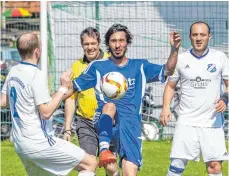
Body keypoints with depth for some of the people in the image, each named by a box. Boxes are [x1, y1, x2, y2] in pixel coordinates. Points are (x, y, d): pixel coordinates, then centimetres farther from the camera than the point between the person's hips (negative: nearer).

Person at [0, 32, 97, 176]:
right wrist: (64, 88, -12)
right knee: (90, 163, -7)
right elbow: (46, 112, -18)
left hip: (19, 143, 9)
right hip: (38, 143, -9)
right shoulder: (37, 75, -17)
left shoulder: (13, 72, 7)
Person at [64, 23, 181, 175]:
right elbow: (73, 88, 13)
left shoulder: (139, 67, 15)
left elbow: (167, 71, 5)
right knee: (110, 105, -37)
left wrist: (174, 49, -11)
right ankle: (104, 150, -52)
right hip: (105, 123, -1)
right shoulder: (98, 67, 12)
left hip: (131, 125, 1)